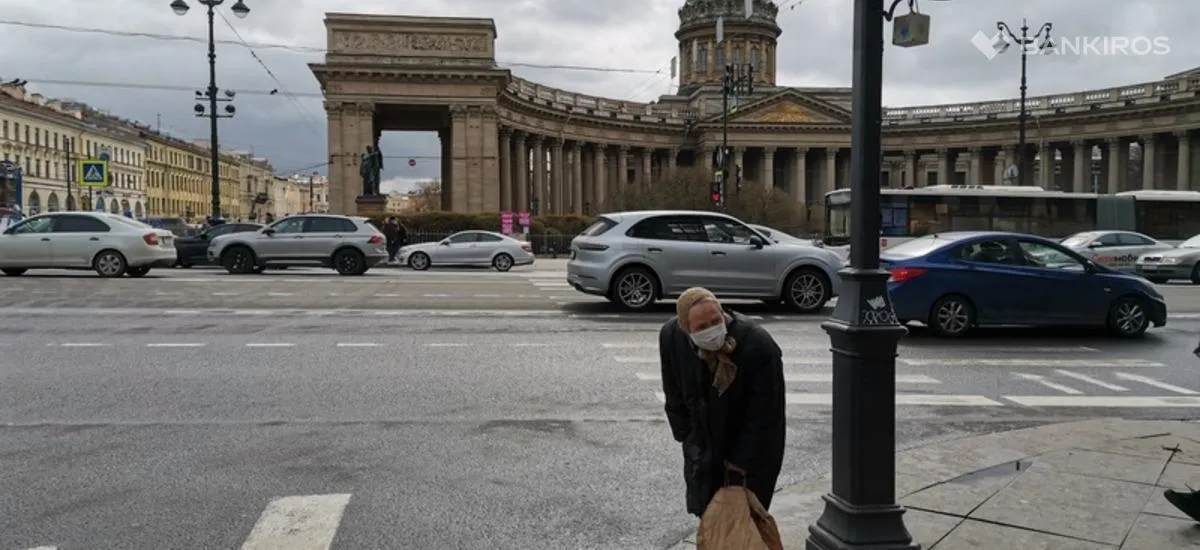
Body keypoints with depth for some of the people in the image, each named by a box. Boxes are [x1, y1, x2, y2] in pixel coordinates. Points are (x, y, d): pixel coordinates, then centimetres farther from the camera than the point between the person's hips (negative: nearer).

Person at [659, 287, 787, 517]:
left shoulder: (759, 345, -33)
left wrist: (742, 458, -17)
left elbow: (766, 412, -23)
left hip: (752, 444, -4)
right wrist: (686, 435, 3)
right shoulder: (670, 336, -20)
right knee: (705, 509, 16)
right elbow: (675, 394, 0)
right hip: (703, 437, 4)